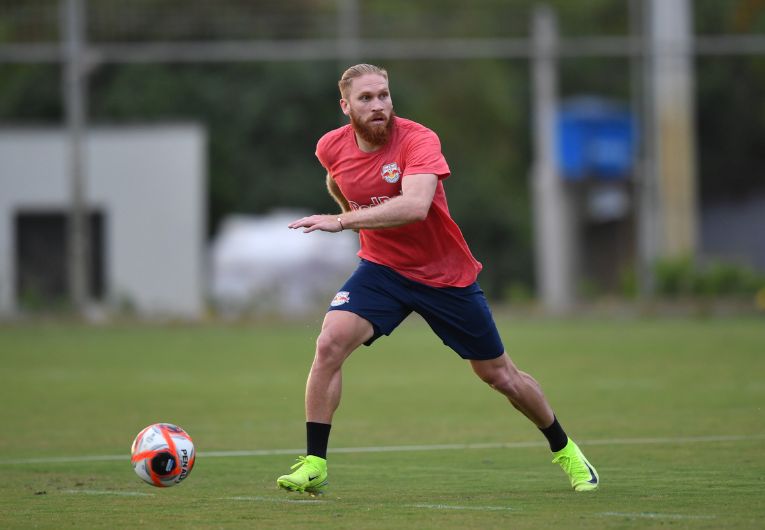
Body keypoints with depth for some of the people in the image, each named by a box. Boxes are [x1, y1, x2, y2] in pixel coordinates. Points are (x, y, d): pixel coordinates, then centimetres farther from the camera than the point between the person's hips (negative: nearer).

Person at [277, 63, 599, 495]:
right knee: (330, 343, -22)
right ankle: (314, 465, -15)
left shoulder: (418, 140, -24)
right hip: (382, 268, 3)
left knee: (498, 375, 8)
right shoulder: (332, 147, -8)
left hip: (447, 276, -3)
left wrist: (343, 222, -44)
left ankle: (564, 449, 33)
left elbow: (415, 205, -42)